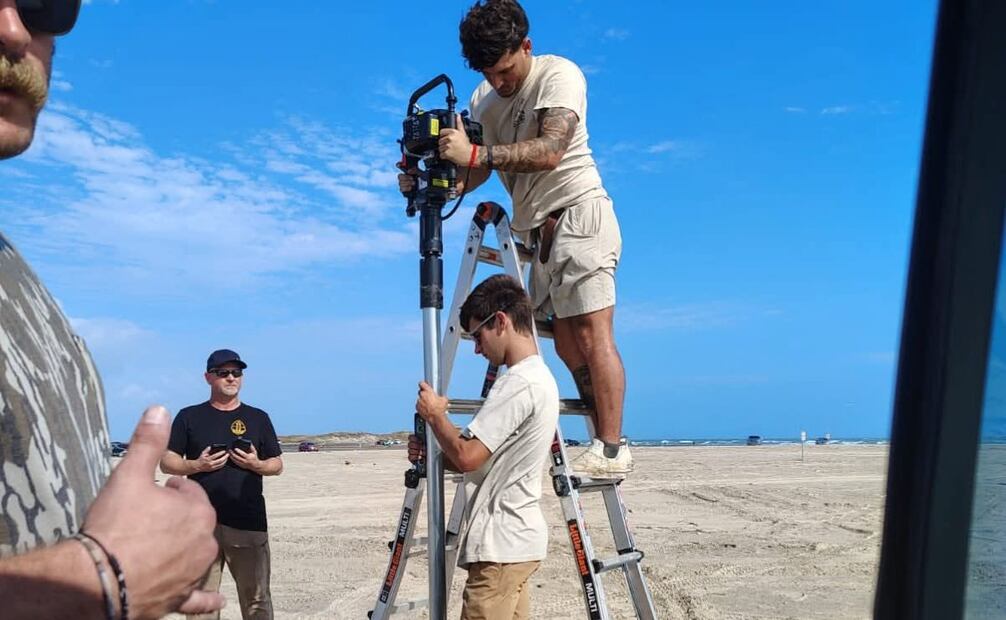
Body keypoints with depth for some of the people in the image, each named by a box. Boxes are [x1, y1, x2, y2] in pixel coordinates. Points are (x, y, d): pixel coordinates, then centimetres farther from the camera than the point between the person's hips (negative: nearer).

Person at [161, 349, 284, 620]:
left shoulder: (258, 418, 11)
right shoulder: (189, 416, 9)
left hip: (249, 521, 1)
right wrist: (196, 465, -11)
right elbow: (166, 462, 7)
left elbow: (277, 465, 13)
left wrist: (257, 464, -8)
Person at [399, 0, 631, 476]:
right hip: (538, 229, 7)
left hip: (579, 213, -7)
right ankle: (604, 445, 12)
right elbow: (476, 174, 8)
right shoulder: (482, 100, 12)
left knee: (592, 334, -13)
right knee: (567, 344, 5)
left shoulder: (559, 75, -9)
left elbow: (550, 151, -25)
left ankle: (612, 449, -10)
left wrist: (475, 154, -33)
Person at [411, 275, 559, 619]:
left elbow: (467, 456, -21)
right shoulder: (540, 378, 15)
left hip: (501, 544, -10)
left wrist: (435, 414, -5)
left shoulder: (518, 383, -18)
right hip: (517, 539, 10)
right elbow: (484, 459, 19)